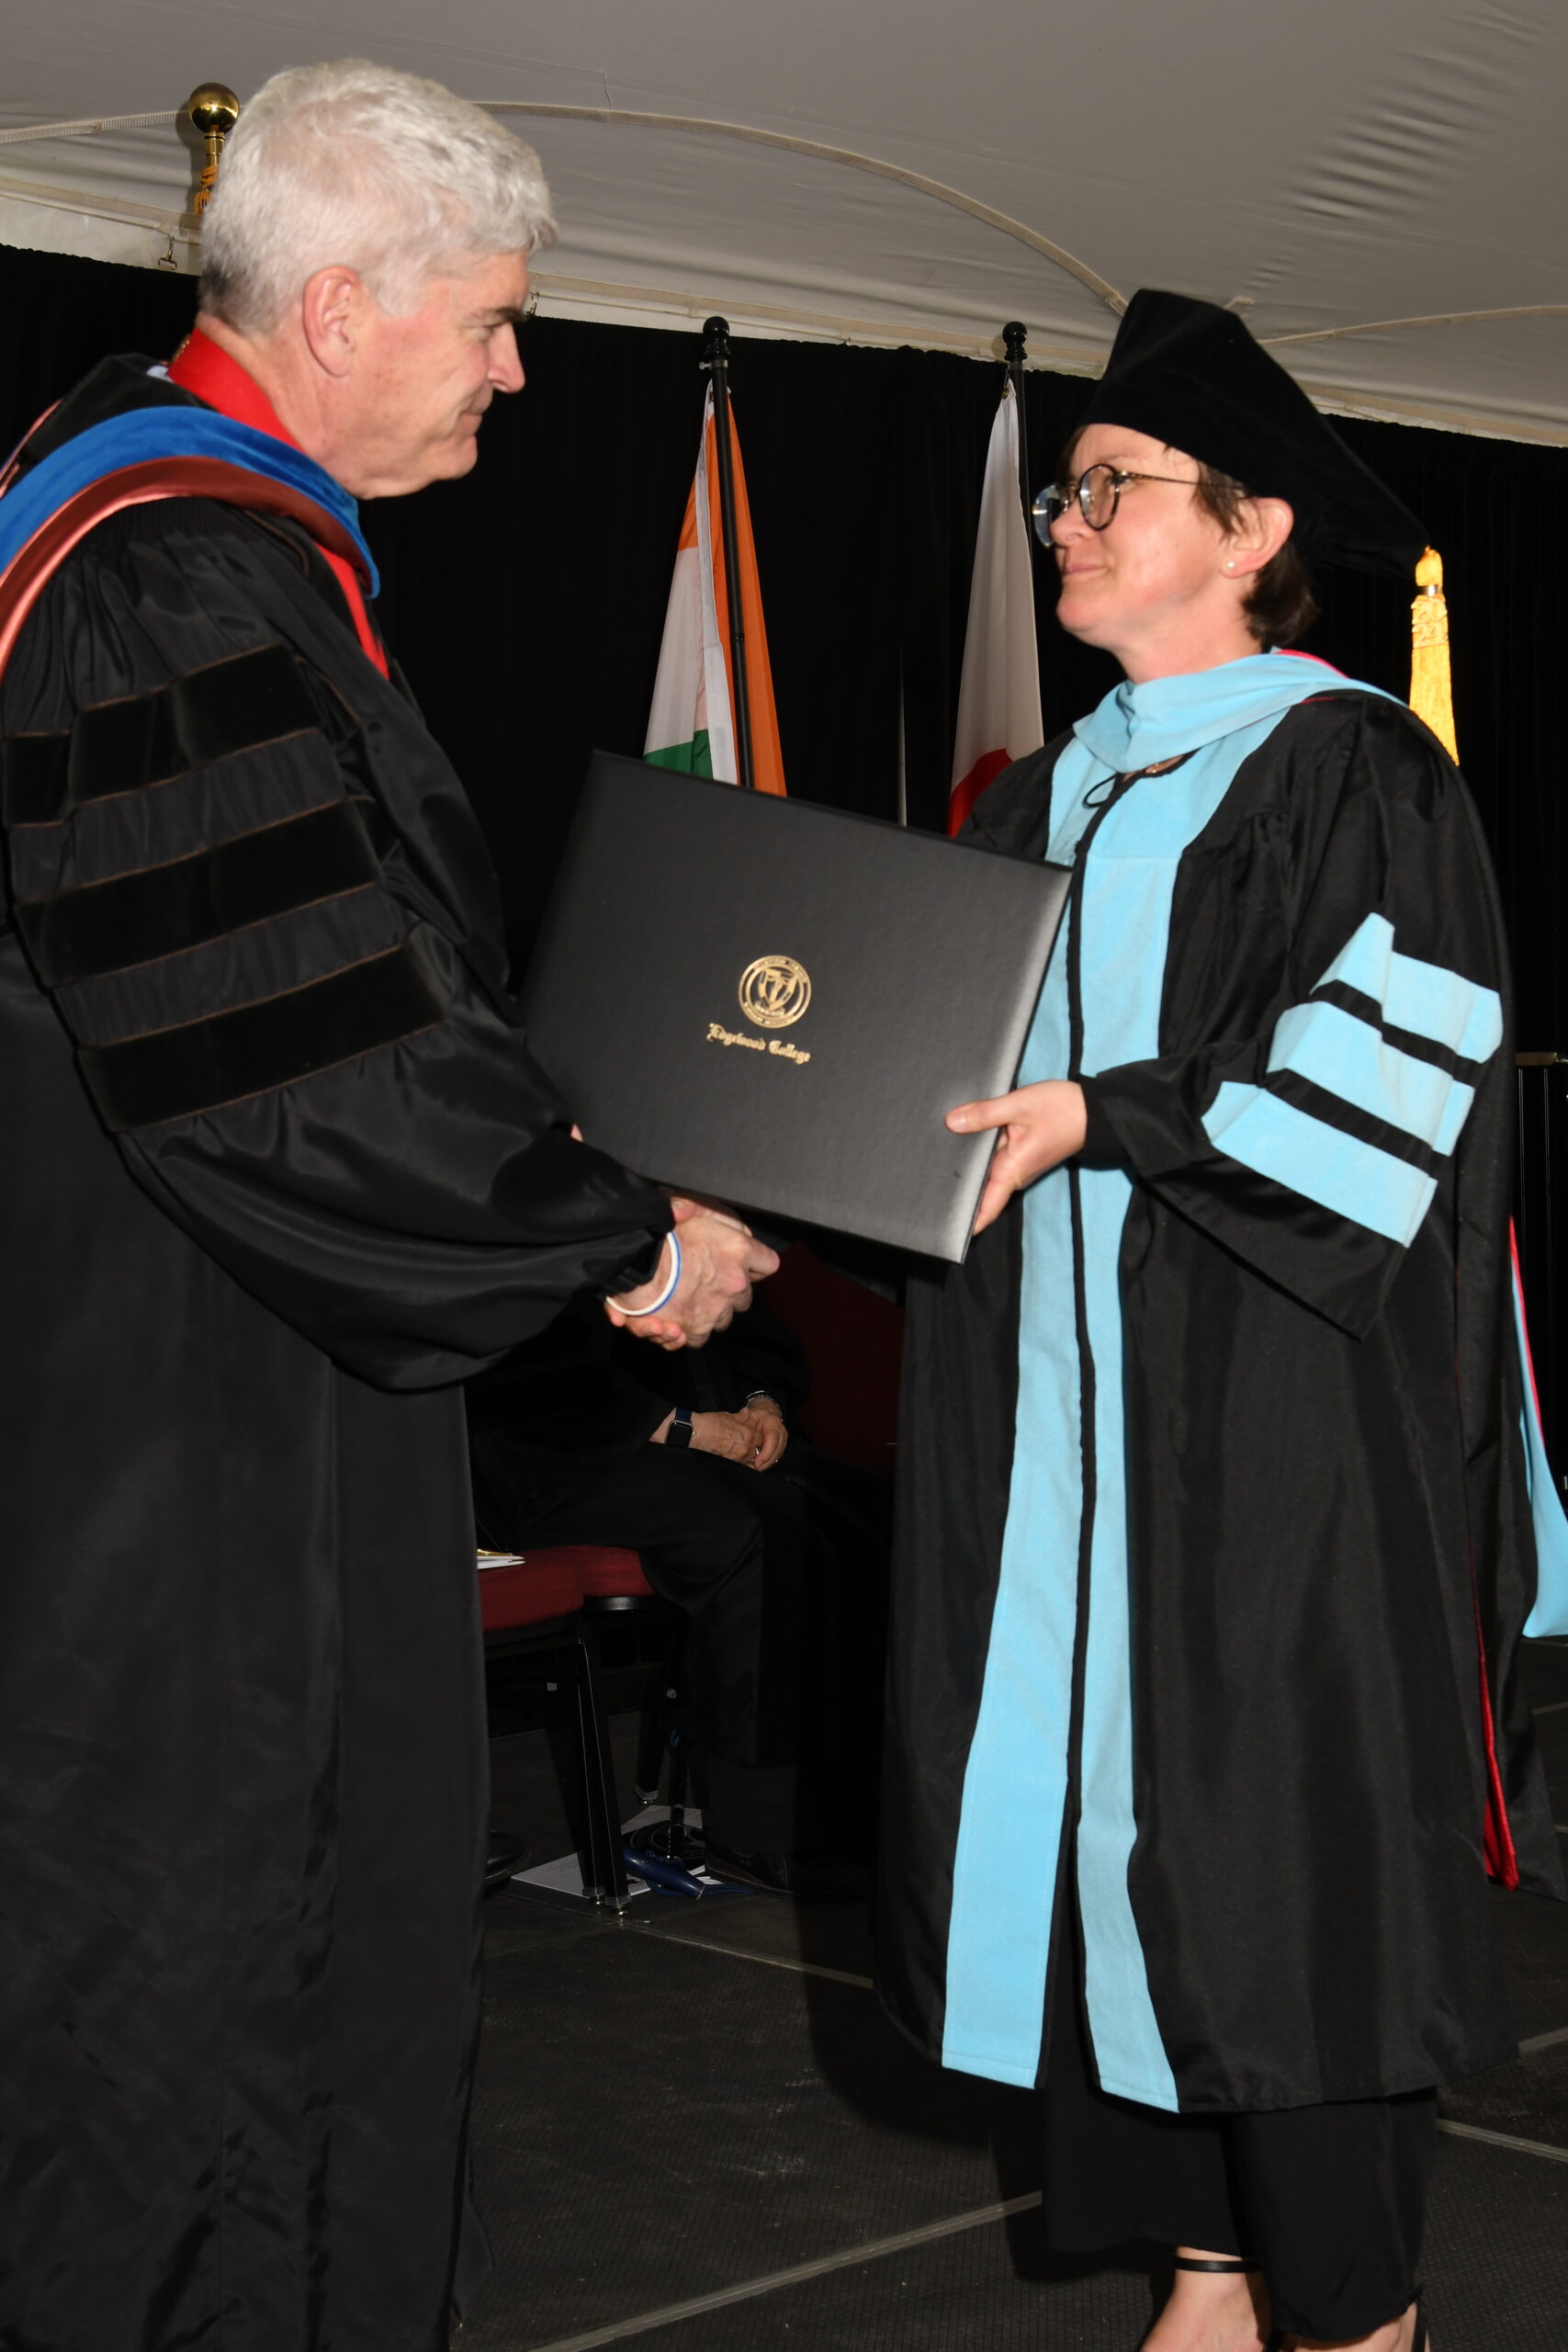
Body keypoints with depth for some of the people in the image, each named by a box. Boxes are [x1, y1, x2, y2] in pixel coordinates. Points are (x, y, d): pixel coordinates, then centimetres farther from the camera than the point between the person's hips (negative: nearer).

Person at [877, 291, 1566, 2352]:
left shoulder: (1347, 768, -5)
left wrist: (1107, 1119, -20)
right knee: (1112, 1827, 6)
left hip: (1276, 1418, -7)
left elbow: (1398, 1063, -15)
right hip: (1065, 1408, 7)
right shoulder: (1047, 801, 18)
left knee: (1285, 1861, -3)